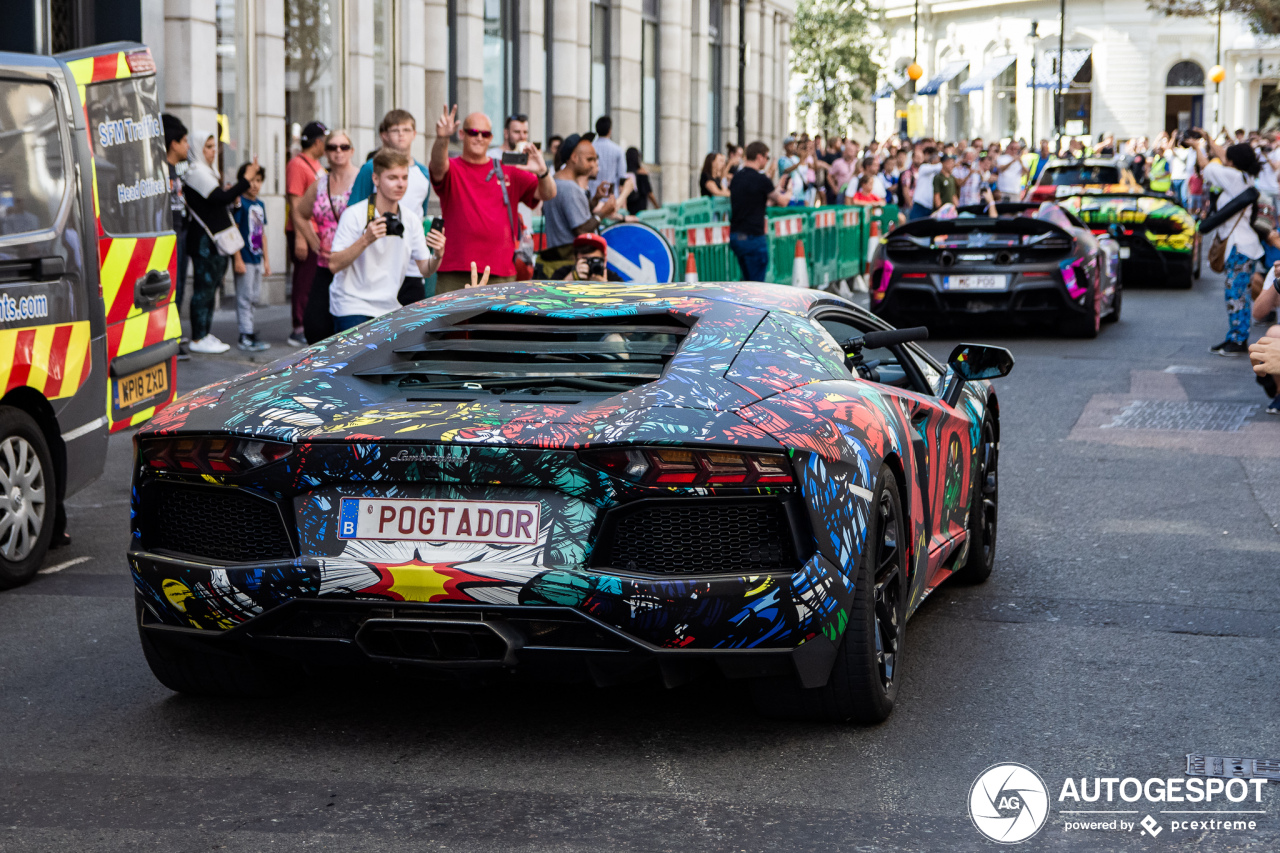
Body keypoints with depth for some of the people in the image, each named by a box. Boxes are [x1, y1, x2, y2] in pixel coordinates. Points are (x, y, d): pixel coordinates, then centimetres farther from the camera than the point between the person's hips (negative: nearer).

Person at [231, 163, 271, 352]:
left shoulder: (260, 204, 13)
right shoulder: (239, 203, -10)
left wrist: (266, 260, 18)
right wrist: (237, 259, -18)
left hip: (257, 258, 8)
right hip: (244, 259, -8)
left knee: (253, 297, 14)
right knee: (245, 297, -4)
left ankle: (246, 328, 24)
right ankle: (246, 336, -1)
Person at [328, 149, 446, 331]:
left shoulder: (411, 219, 5)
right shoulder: (355, 215, -10)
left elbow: (425, 270, 6)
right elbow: (334, 265, -16)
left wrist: (437, 255, -16)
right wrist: (365, 240, -27)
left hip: (389, 308, 5)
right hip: (352, 307, -5)